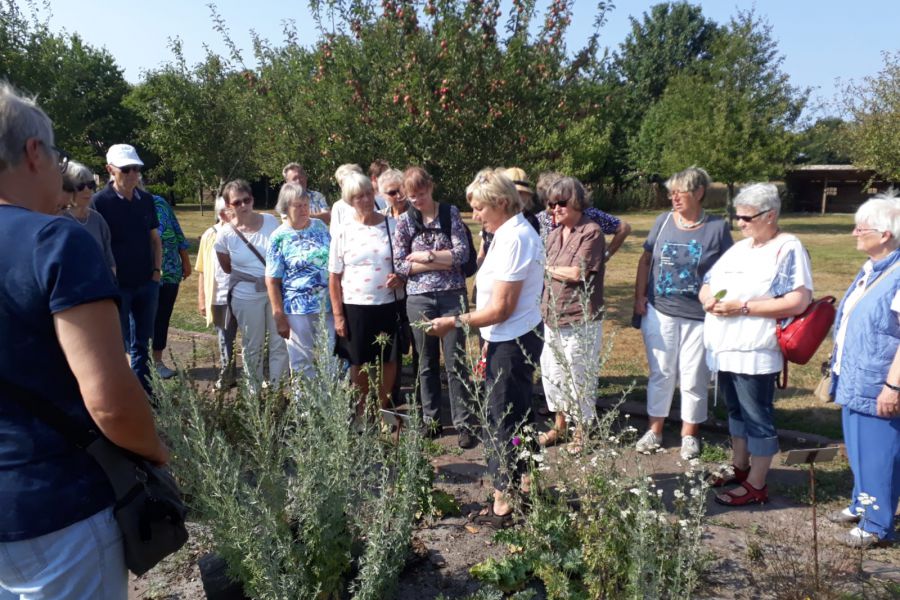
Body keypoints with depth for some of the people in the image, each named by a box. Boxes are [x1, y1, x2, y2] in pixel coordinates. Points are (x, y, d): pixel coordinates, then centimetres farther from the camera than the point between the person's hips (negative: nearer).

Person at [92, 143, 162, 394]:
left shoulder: (146, 199, 5)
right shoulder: (99, 201, -9)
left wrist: (157, 270, 4)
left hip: (147, 283, 4)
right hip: (117, 285, -4)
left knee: (141, 344, 13)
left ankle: (144, 391, 23)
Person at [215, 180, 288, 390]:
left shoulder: (271, 221, -5)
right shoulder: (225, 235, -9)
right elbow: (228, 268, 7)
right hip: (246, 297, -1)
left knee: (280, 343, 3)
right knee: (253, 347, 10)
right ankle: (255, 392, 24)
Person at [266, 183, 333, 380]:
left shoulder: (320, 226, 5)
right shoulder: (279, 237, -6)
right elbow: (272, 281, -6)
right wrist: (280, 318, -9)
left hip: (328, 305, 4)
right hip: (298, 309, -3)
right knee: (302, 363, 8)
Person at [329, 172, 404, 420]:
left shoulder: (392, 226, 0)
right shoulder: (343, 232, -3)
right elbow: (334, 277, -1)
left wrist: (401, 278, -14)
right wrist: (338, 315, -5)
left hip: (389, 305, 1)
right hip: (355, 307, -1)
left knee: (388, 361, 9)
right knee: (359, 364, 11)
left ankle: (382, 410, 29)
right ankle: (361, 412, 30)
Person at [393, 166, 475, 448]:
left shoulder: (451, 213, 1)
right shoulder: (405, 220, 3)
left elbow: (462, 253, -8)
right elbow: (399, 265, -4)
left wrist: (425, 256, -10)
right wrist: (440, 263, -9)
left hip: (452, 295, -1)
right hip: (419, 298, 1)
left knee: (455, 362, 1)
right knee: (427, 364, 11)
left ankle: (463, 424, 10)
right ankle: (431, 421, 24)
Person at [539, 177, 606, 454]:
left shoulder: (591, 232, -11)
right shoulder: (554, 234, 12)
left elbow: (576, 273, -18)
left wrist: (547, 269, -6)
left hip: (579, 320, -7)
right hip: (552, 317, 7)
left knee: (579, 378, 4)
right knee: (552, 373, 15)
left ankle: (582, 431, 23)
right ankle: (560, 425, 34)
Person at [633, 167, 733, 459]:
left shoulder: (717, 227, -3)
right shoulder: (664, 221, 4)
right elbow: (645, 261, 8)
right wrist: (639, 297, 2)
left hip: (699, 316, -2)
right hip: (660, 312, 2)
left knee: (694, 377, 9)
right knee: (660, 372, 12)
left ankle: (689, 434, 25)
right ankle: (654, 429, 26)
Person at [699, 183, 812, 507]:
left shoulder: (788, 249, -9)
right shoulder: (739, 247, 15)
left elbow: (798, 302, -19)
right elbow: (707, 284, 17)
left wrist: (743, 307, -20)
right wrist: (708, 299, -7)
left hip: (755, 352, -8)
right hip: (725, 348, 8)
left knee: (757, 416, 2)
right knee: (736, 410, 19)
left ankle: (756, 485, 13)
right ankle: (739, 468, 34)